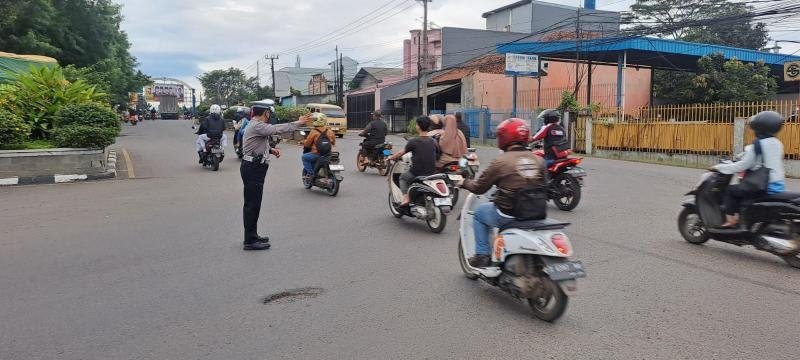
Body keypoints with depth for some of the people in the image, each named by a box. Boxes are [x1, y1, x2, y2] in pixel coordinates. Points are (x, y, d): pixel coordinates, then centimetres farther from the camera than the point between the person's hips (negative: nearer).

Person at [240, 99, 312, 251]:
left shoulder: (255, 125, 17)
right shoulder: (257, 126, -16)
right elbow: (277, 129, -25)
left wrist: (270, 150, 10)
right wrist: (298, 123, -18)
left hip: (253, 168, 11)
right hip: (253, 169, -11)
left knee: (252, 204, 16)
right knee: (252, 205, -6)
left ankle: (252, 236, 26)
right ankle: (250, 241, 0)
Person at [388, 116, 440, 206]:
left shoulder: (413, 142, -11)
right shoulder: (433, 142, 1)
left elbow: (401, 153, 1)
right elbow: (437, 157, 9)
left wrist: (392, 157, 19)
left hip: (417, 174, -4)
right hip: (432, 174, 4)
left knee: (402, 177, 25)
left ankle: (406, 198, 7)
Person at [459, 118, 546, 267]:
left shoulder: (501, 161, -12)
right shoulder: (538, 160, 3)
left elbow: (479, 187, -4)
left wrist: (464, 183, 15)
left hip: (509, 215, -6)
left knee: (479, 213, 20)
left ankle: (482, 255, 19)